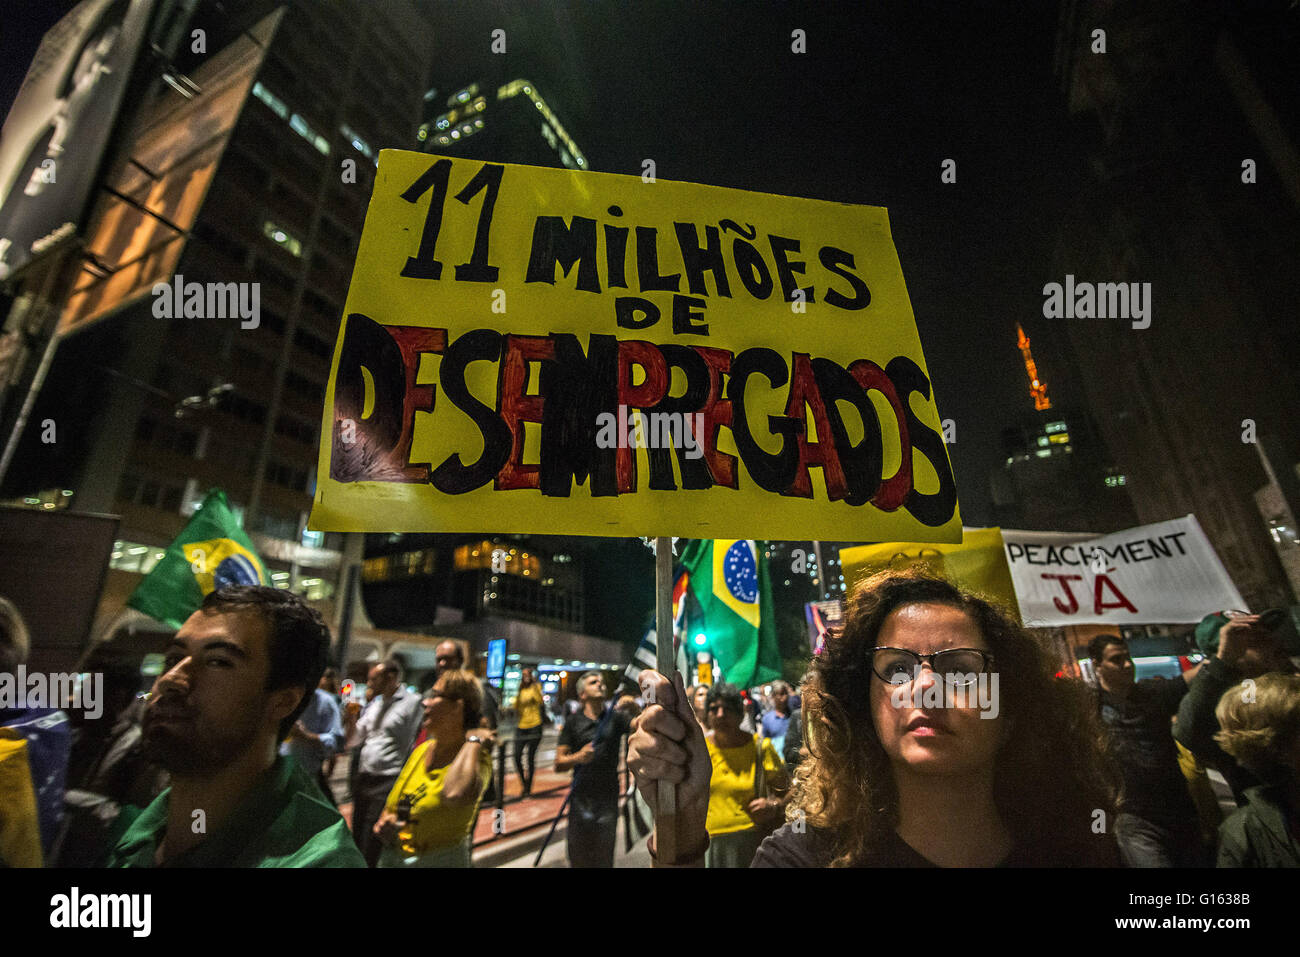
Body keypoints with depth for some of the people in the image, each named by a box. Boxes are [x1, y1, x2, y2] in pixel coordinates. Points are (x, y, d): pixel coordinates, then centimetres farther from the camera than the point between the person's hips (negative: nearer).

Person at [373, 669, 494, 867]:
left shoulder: (474, 759, -22)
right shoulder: (421, 750, 0)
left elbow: (455, 795, -45)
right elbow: (391, 807, 14)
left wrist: (473, 741, -33)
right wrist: (384, 823, -8)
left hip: (439, 860, -6)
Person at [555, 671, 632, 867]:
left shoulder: (616, 717, 1)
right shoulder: (574, 722, 1)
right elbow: (558, 764, 0)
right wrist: (578, 757, -19)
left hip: (609, 799, 0)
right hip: (581, 799, 0)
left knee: (604, 858, 9)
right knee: (579, 859, 9)